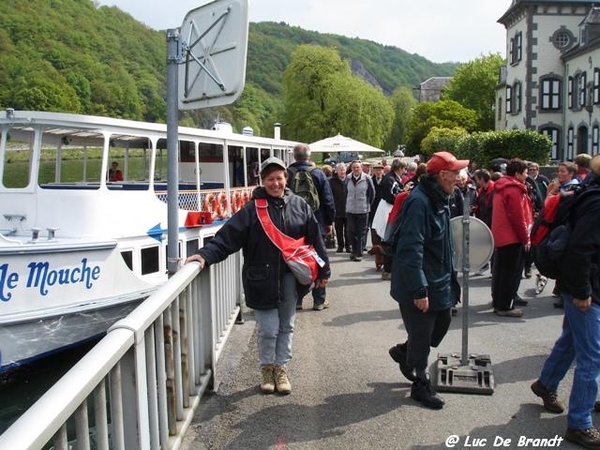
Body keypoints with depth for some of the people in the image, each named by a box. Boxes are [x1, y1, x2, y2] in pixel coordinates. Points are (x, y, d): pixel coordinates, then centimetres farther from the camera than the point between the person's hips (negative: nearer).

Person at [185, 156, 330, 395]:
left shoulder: (299, 205, 1)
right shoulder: (252, 209, -8)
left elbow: (315, 240, 7)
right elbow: (227, 237, -15)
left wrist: (323, 271, 9)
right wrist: (205, 254, -30)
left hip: (289, 278, 3)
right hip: (262, 279, -3)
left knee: (286, 326, 14)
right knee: (268, 329, 2)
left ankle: (280, 367, 31)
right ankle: (267, 368, 27)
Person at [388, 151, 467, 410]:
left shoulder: (439, 200, 9)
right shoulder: (419, 202, -24)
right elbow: (411, 250, -28)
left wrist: (449, 277, 20)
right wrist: (419, 291, -26)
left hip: (439, 282, 10)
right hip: (419, 286, -10)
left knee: (442, 323, 20)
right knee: (421, 337, 5)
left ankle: (404, 352, 41)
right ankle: (421, 385, 25)